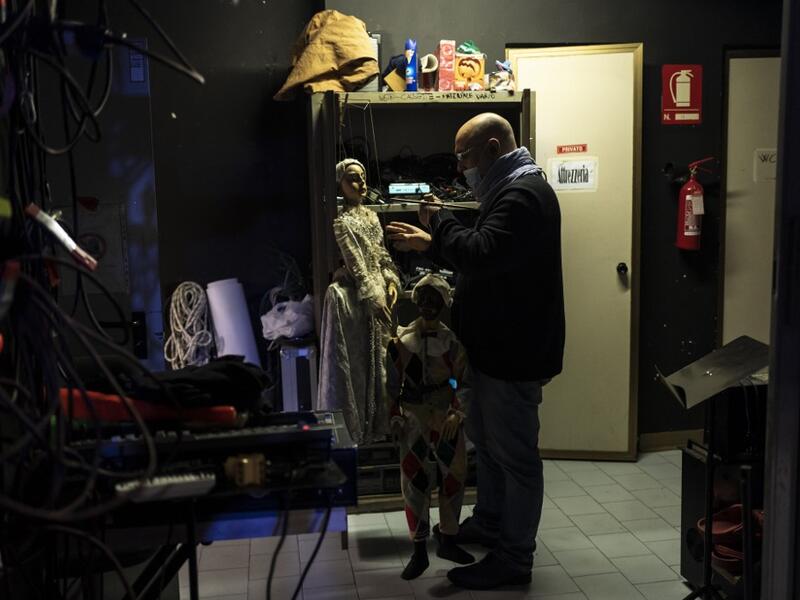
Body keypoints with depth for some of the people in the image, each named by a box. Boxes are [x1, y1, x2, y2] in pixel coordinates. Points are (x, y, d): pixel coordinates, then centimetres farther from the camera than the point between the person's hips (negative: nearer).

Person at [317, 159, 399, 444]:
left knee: (379, 356, 13)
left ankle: (377, 420, 26)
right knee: (360, 359, -2)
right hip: (357, 297, -8)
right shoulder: (341, 221, -11)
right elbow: (356, 265, -15)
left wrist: (391, 283, 2)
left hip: (378, 293, 8)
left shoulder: (370, 216, 13)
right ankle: (360, 425, 9)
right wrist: (375, 298, -17)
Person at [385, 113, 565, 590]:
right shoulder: (513, 190, 16)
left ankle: (514, 558, 14)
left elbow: (480, 254, -32)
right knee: (486, 440, 22)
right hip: (497, 346, 11)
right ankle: (489, 524, 39)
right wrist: (431, 243, 10)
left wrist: (441, 220, -15)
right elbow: (484, 257, 22)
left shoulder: (523, 194, -19)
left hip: (514, 352, -11)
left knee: (514, 452, 0)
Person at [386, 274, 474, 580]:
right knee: (415, 480, 0)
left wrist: (457, 412, -11)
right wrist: (395, 417, -2)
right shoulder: (401, 340, -1)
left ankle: (448, 541, 27)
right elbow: (392, 383, 3)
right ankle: (419, 551, 11)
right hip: (414, 416, -1)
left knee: (454, 476, 8)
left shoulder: (454, 341, -1)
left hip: (447, 416, 1)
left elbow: (465, 383, 1)